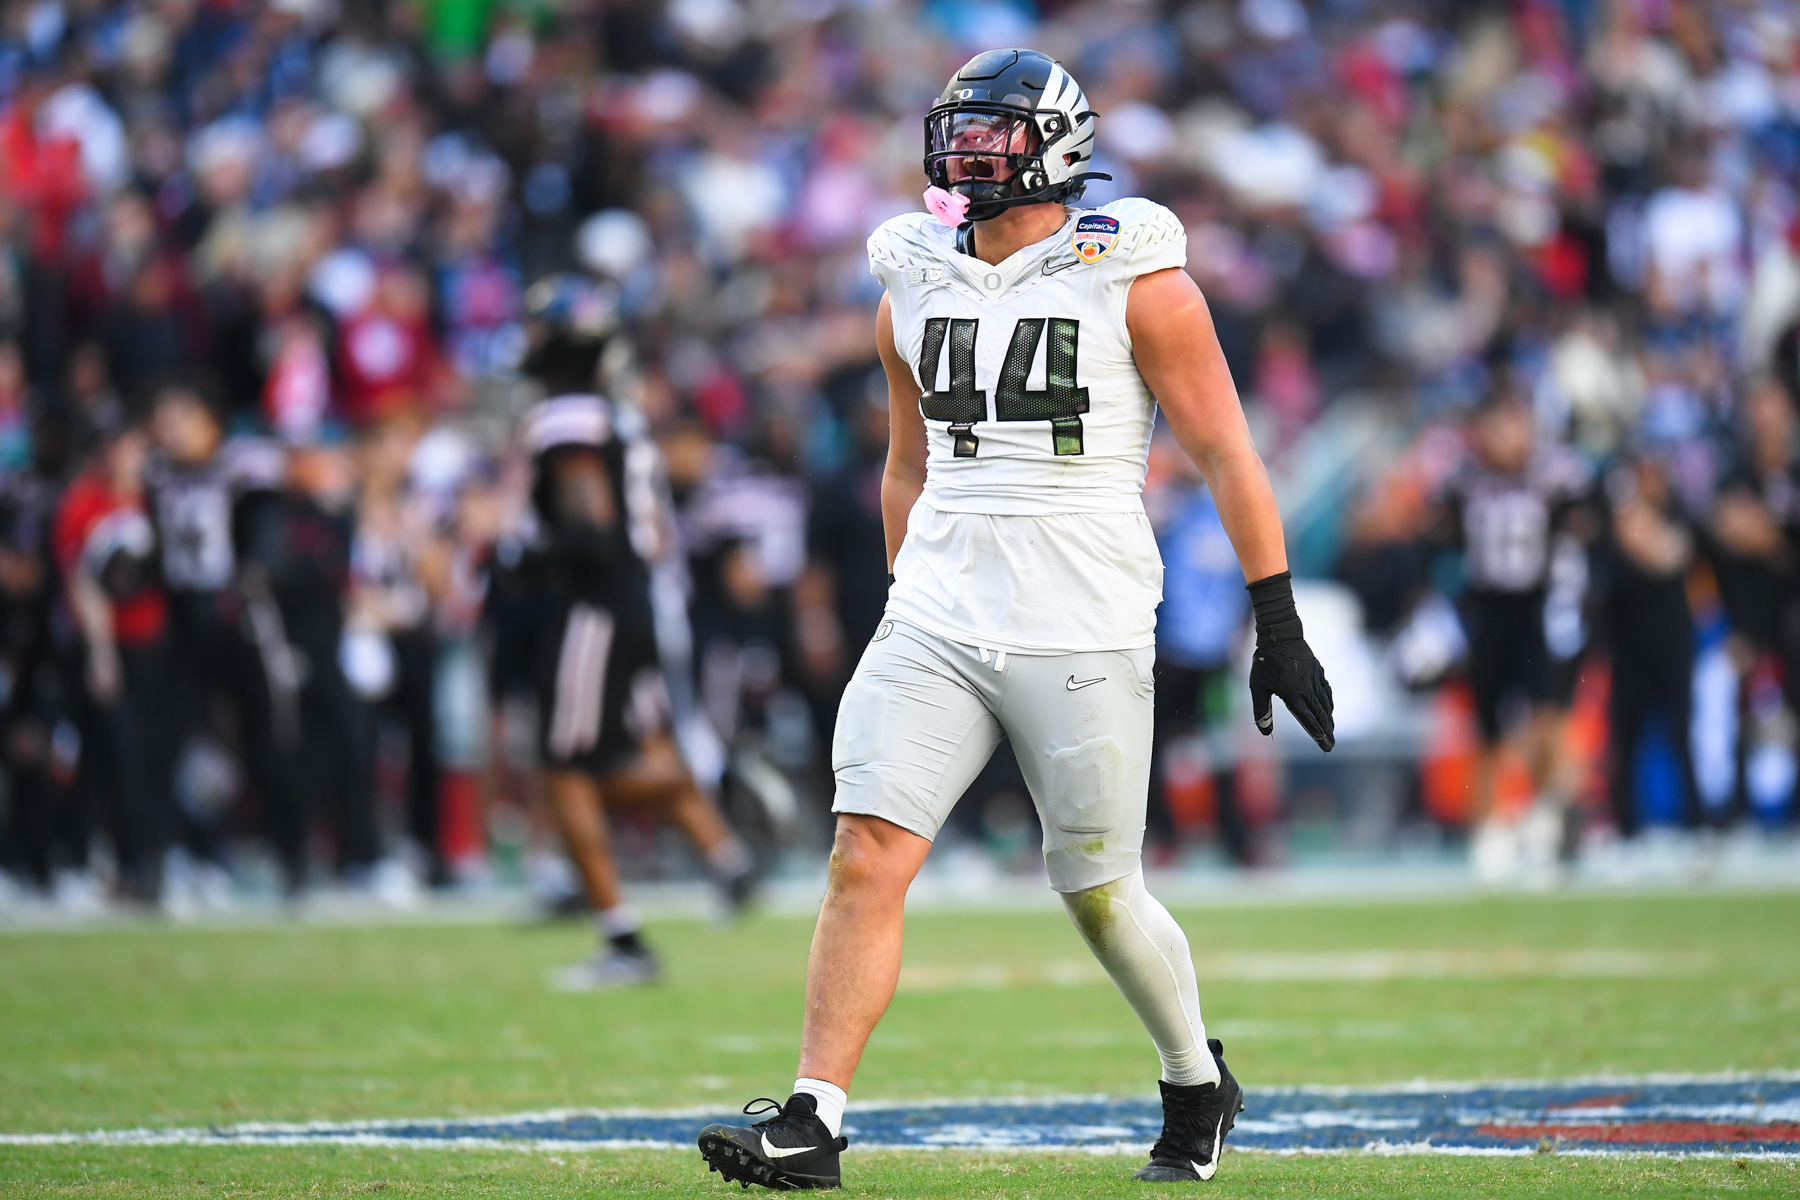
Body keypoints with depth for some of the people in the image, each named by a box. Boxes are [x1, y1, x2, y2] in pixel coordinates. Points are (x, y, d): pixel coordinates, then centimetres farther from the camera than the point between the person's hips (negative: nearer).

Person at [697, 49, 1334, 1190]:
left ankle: (1199, 1086, 31)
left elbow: (1227, 456, -4)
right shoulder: (915, 286, 9)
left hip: (1083, 636, -4)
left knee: (1099, 891, 6)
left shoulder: (1133, 278, -6)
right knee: (868, 858, -11)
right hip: (939, 623, 4)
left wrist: (1279, 623, -6)